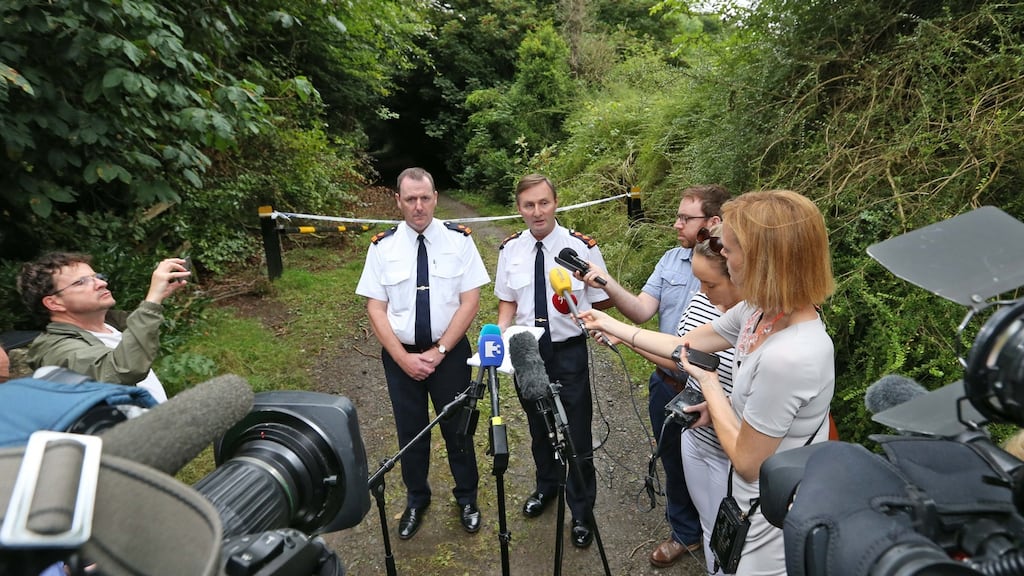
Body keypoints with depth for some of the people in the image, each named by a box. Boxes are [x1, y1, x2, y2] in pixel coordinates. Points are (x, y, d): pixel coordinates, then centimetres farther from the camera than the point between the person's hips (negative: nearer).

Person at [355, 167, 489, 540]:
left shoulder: (458, 239, -7)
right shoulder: (382, 247, -4)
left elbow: (470, 301, -9)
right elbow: (375, 308, -4)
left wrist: (439, 351, -14)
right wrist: (404, 358, -13)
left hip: (450, 352, -1)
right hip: (400, 355, 1)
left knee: (458, 428, 13)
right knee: (410, 431, 16)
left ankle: (467, 498, 37)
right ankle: (416, 499, 41)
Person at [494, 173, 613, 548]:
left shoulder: (582, 247, -13)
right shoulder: (510, 250, -3)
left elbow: (603, 302, -6)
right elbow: (507, 301, 7)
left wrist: (580, 309, -26)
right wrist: (501, 332, -11)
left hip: (569, 351, -3)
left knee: (576, 433, 7)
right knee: (538, 427, 22)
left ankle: (582, 513, 30)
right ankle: (547, 485, 50)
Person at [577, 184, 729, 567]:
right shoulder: (671, 259, 0)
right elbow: (642, 311, -6)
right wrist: (607, 284, -21)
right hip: (667, 385, 6)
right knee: (674, 464, 22)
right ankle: (685, 533, 47)